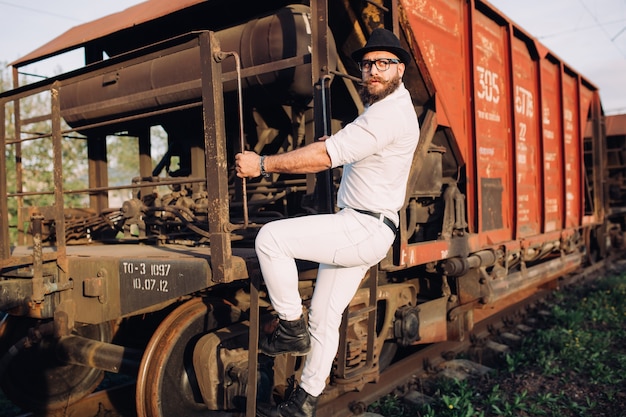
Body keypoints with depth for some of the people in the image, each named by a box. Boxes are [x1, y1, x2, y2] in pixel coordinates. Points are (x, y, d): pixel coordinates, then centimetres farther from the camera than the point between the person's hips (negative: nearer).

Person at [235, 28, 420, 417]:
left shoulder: (388, 114, -18)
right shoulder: (391, 105, 18)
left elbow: (326, 156, -25)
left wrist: (262, 164, -19)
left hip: (365, 229, -11)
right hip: (358, 229, 11)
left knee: (271, 238, -21)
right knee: (325, 318, 13)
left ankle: (292, 328, -5)